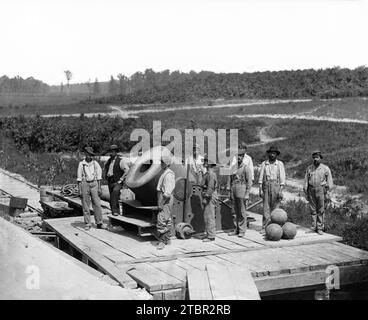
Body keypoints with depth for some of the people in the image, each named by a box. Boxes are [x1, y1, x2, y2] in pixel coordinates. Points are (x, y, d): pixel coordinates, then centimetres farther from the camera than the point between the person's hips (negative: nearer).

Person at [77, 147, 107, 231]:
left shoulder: (95, 163, 4)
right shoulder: (81, 164, 1)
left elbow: (99, 176, 7)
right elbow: (79, 178, 2)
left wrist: (99, 188, 1)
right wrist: (79, 190, -3)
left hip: (94, 184, 1)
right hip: (85, 184, -1)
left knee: (97, 204, -3)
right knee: (85, 206, 1)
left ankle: (99, 223, 3)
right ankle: (87, 224, 8)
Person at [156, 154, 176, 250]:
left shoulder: (168, 175, -18)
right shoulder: (164, 173, 14)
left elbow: (167, 192, -23)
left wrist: (161, 203, -21)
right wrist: (160, 202, 18)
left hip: (166, 199, -11)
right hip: (164, 199, 11)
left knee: (161, 220, -11)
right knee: (167, 220, 16)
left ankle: (162, 241, -7)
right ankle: (167, 239, 24)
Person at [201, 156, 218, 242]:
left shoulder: (211, 174, -16)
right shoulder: (208, 173, 17)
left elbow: (210, 187, -22)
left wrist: (206, 198, -22)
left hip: (210, 197, -11)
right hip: (209, 196, 11)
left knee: (209, 216, -8)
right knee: (206, 216, 14)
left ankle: (211, 236, -5)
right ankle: (209, 234, 20)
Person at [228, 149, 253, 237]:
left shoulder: (246, 167, -4)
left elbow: (249, 182, -6)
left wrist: (247, 194, -12)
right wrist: (230, 193, 14)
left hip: (242, 190, -5)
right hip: (234, 190, 5)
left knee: (242, 211, -2)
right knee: (236, 211, 10)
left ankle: (242, 231, 3)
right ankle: (237, 229, 16)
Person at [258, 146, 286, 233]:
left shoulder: (280, 164, 3)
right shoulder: (264, 164, 8)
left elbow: (282, 178, 0)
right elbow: (261, 177, 7)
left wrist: (280, 191, -7)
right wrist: (260, 189, 0)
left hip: (276, 186, -1)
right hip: (266, 186, 1)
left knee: (275, 207, -1)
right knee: (266, 207, -1)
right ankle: (265, 227, 0)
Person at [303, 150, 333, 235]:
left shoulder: (325, 168, 1)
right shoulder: (309, 168, 8)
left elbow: (329, 182, 1)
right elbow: (306, 181, 12)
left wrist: (328, 193, -5)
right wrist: (306, 193, 8)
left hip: (321, 189, -3)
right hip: (311, 190, 3)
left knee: (321, 210, -2)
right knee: (313, 210, 5)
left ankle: (320, 228, 3)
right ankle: (314, 227, 11)